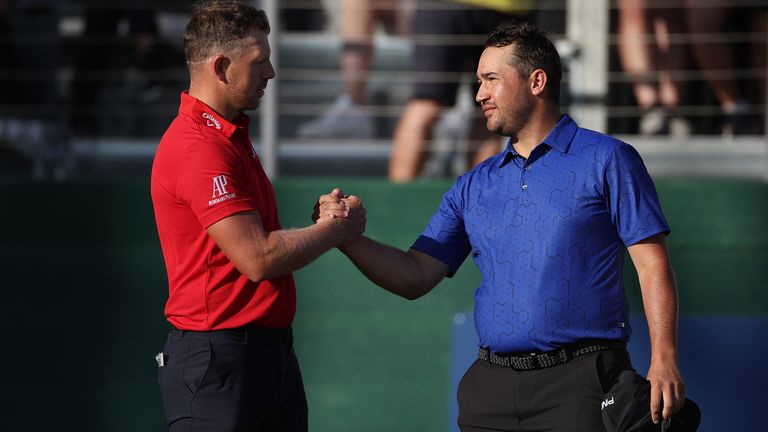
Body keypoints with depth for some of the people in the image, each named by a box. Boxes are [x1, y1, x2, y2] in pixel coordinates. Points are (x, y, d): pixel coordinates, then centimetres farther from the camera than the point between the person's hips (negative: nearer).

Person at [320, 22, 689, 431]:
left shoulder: (606, 161, 1)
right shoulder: (472, 188, 16)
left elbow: (652, 265, -5)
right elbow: (415, 276, 11)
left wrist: (664, 361, -16)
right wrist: (347, 236, -5)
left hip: (579, 382, -5)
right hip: (491, 386, 5)